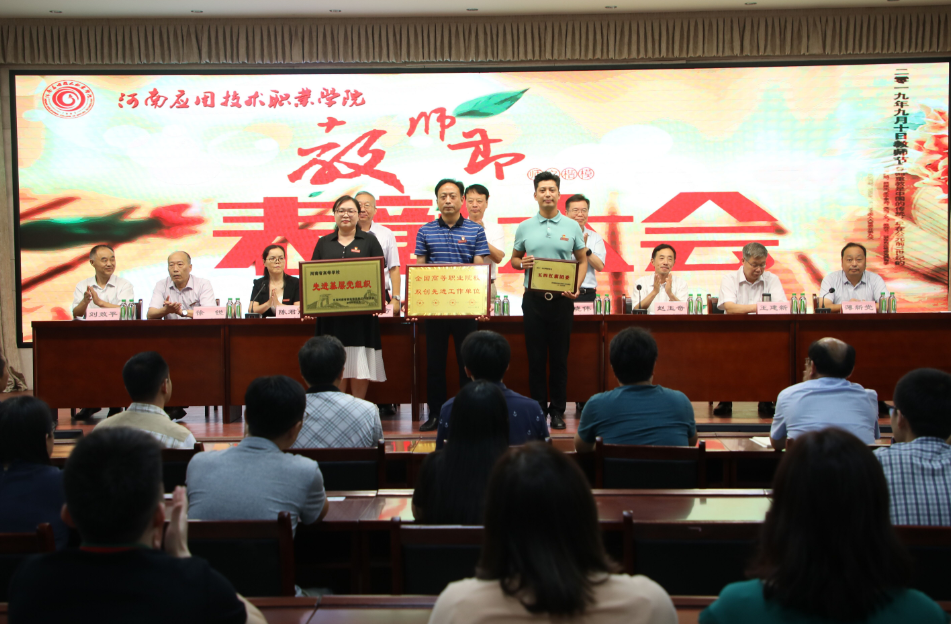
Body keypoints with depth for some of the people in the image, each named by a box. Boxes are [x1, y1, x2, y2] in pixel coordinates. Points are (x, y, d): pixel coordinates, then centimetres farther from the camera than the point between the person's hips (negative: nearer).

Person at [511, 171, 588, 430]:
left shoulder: (572, 227, 4)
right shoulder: (524, 227, 7)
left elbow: (582, 260, 8)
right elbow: (513, 259, 14)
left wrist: (576, 287, -7)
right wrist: (522, 263, -10)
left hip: (561, 299, -1)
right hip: (533, 299, 1)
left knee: (559, 357, 4)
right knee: (536, 357, 4)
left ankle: (557, 411, 13)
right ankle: (538, 409, 13)